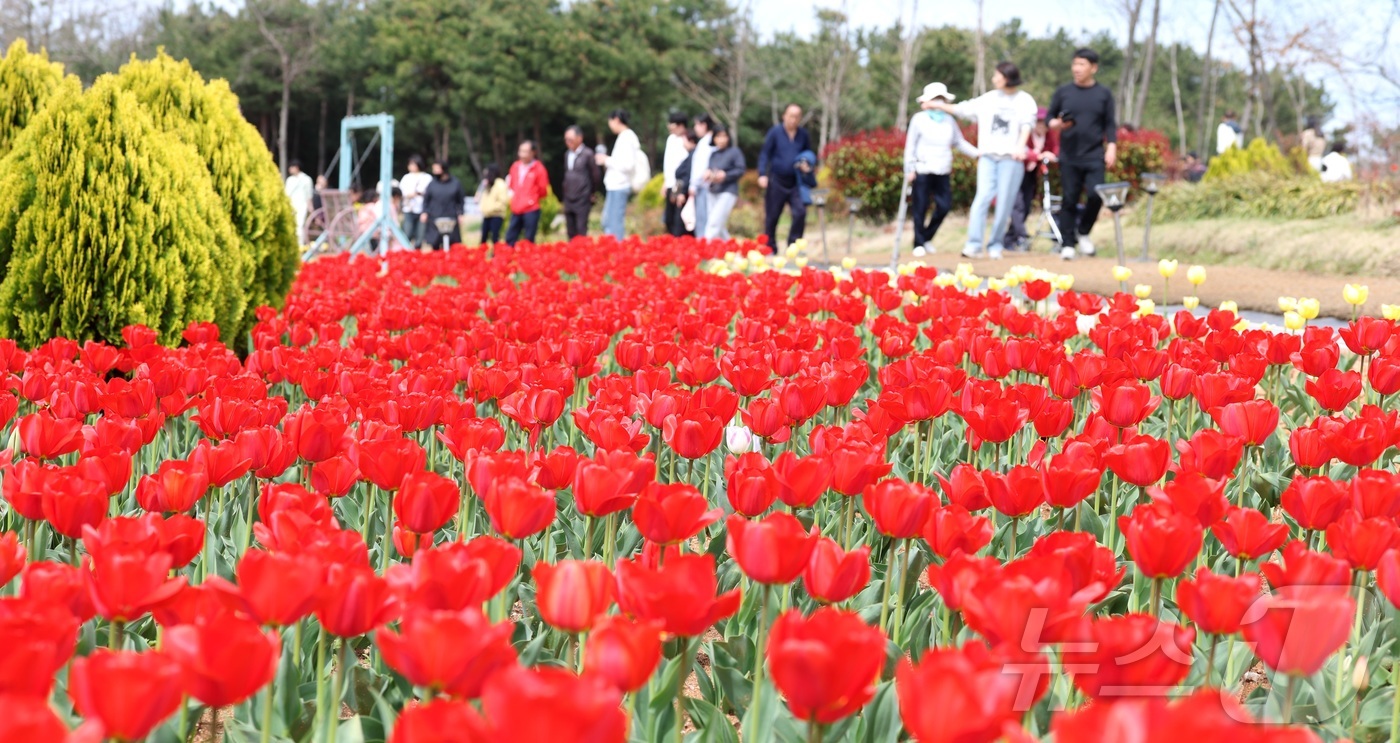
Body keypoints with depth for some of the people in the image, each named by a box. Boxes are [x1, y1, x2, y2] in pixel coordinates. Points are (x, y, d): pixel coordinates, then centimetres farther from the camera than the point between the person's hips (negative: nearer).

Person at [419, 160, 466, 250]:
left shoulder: (456, 183, 4)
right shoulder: (432, 184, 6)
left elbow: (461, 200, 7)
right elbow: (426, 200, 8)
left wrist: (460, 214, 1)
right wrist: (424, 212, -3)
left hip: (451, 219, 0)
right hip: (434, 218, 0)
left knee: (451, 243, -2)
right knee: (434, 244, -2)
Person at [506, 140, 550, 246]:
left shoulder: (538, 168, -5)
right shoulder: (515, 167, 9)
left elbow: (543, 190, -1)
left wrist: (533, 199, 3)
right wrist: (512, 194, 10)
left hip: (531, 210, -5)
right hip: (516, 209, 5)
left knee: (528, 241, -3)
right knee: (509, 240, 5)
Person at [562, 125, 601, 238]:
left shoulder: (587, 155, -9)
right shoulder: (567, 155, 9)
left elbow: (596, 175, -3)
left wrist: (592, 193, 7)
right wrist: (567, 193, 13)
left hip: (582, 201, -6)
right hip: (568, 200, 6)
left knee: (581, 233, -8)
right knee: (571, 233, 8)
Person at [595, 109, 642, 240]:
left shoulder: (627, 137, -13)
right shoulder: (625, 136, 15)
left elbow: (628, 165, -20)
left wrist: (608, 161, -10)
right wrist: (607, 161, 9)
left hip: (619, 186, -10)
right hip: (615, 185, 10)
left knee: (614, 224, -8)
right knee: (607, 222, 16)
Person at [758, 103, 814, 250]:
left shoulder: (803, 135, 6)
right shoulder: (775, 132, -2)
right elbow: (764, 154, -1)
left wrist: (807, 166, -4)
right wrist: (762, 174, -12)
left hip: (795, 182, 2)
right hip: (776, 181, -2)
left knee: (800, 213, -12)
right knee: (772, 217, 4)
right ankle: (770, 248, 17)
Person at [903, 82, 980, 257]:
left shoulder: (949, 120, 13)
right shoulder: (919, 119, 1)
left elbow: (959, 142, 17)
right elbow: (910, 145, 0)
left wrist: (977, 153, 4)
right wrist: (909, 169, -5)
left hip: (943, 172, 4)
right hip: (923, 171, -4)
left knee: (944, 206, -3)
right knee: (921, 208, -1)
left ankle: (926, 237, 15)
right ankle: (919, 244, 8)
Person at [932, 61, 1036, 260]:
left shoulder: (1025, 100, 6)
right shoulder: (988, 99, 17)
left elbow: (1026, 125, -6)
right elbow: (963, 109, 22)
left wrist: (1020, 147, -22)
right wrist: (939, 106, 22)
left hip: (1010, 157, -2)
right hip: (988, 156, 2)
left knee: (1004, 202, -3)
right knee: (983, 197, -12)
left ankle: (995, 245, 5)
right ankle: (974, 244, -17)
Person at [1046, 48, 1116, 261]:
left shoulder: (1104, 94, 6)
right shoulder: (1063, 92, 6)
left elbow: (1110, 125, 6)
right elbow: (1050, 118, 11)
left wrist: (1111, 147, -5)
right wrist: (1056, 124, -11)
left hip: (1094, 156, 0)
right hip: (1069, 156, 1)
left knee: (1095, 195, -13)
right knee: (1069, 200, 1)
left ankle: (1083, 232, 11)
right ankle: (1067, 244, 9)